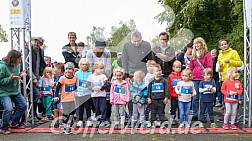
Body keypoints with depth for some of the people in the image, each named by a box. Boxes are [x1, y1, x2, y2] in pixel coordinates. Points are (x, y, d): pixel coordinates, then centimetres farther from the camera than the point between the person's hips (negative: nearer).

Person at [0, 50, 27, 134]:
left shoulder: (16, 66, 2)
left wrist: (20, 76, -2)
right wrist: (10, 79, -30)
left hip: (15, 91, 8)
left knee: (23, 105, 8)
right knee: (9, 108, -23)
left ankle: (15, 123, 28)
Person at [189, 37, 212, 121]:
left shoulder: (207, 54, 1)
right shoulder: (194, 55, 15)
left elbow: (209, 66, -3)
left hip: (204, 79, -4)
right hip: (195, 79, 4)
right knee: (195, 98, 7)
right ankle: (195, 115, 14)